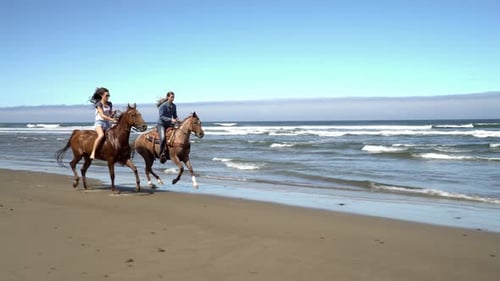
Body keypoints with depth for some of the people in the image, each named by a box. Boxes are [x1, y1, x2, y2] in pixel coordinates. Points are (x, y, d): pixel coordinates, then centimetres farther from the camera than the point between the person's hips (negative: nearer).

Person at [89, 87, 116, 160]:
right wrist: (112, 119, -27)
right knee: (101, 135, -35)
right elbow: (102, 115, -18)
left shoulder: (109, 104, 12)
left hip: (107, 124, 7)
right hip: (99, 122, -7)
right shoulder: (99, 104, -6)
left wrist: (113, 113, -7)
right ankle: (93, 153, -31)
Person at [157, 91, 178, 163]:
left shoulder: (174, 106, 8)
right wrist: (171, 119, -29)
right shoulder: (163, 106, -13)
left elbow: (175, 115, 18)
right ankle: (162, 154, -23)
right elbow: (161, 116, -20)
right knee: (163, 137, -31)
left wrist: (176, 119, -4)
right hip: (161, 124, -7)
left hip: (169, 125, 7)